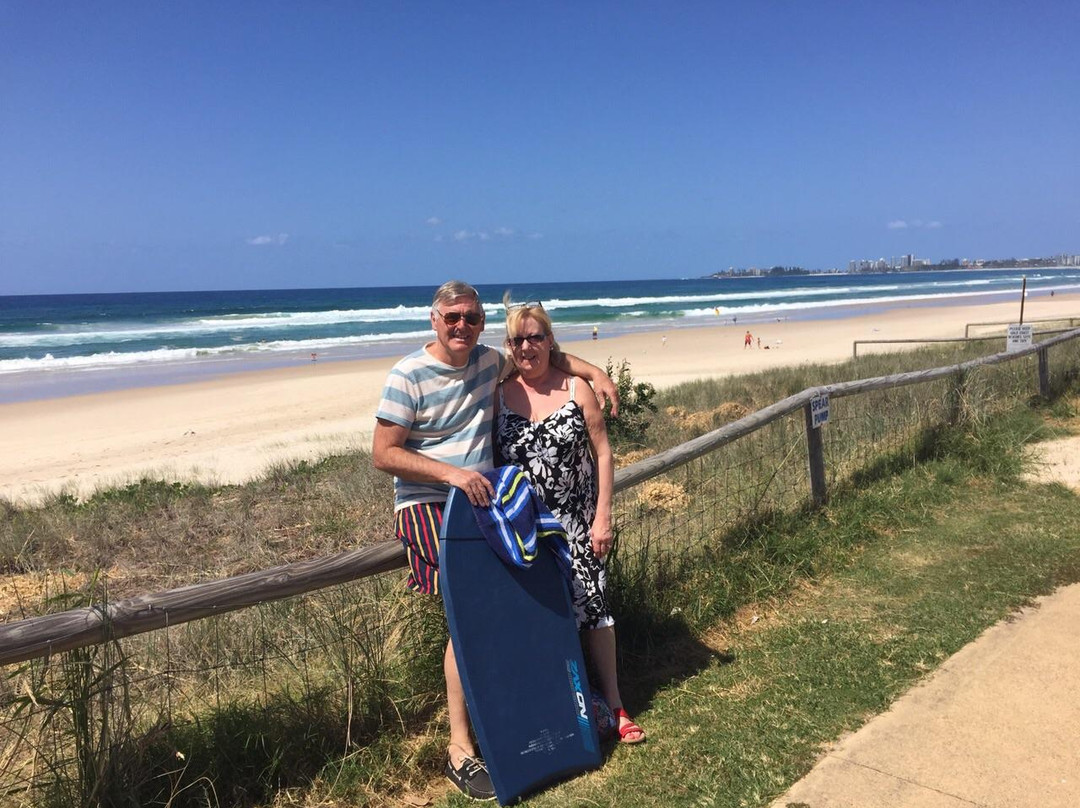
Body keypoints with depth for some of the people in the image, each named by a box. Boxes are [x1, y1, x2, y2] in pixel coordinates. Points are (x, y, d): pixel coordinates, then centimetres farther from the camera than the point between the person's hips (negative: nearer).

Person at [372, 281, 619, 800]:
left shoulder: (489, 363, 6)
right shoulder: (408, 376, -9)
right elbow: (383, 454, -12)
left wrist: (593, 371, 9)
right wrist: (452, 472, -21)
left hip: (484, 500, 6)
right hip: (429, 508, -5)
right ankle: (459, 748, 0)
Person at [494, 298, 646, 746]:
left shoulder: (576, 389, -4)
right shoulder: (498, 396, 0)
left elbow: (603, 454, -3)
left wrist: (603, 516, -7)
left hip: (575, 525, -1)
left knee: (591, 607, 1)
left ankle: (613, 704, 17)